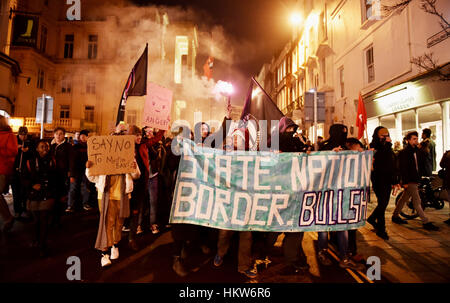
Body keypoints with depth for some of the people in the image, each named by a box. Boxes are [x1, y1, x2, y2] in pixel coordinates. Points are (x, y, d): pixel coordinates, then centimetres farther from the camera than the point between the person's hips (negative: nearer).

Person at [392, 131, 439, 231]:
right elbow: (402, 168, -18)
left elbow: (418, 165, 18)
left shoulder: (416, 151, 13)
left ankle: (395, 216, 26)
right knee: (417, 201, -5)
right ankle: (426, 222, -1)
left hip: (414, 180, 9)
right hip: (409, 181, -9)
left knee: (404, 198, 16)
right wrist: (404, 182, -20)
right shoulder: (404, 152, -13)